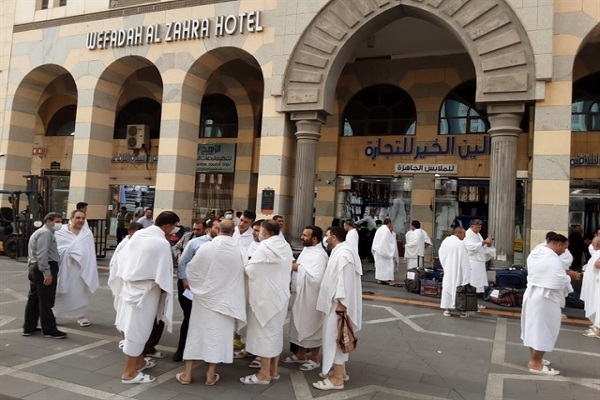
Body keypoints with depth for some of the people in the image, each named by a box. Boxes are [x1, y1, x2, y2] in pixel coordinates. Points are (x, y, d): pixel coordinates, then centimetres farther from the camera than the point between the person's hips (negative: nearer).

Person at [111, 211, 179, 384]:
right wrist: (164, 289, -1)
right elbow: (163, 272, -18)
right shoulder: (162, 243, -22)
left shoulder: (138, 234, 1)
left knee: (134, 326, 20)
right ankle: (129, 373, 13)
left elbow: (122, 258, 8)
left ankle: (138, 361, 37)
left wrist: (125, 278, 18)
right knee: (138, 328, 2)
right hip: (145, 290, -8)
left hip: (130, 285, 8)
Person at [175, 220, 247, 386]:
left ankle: (187, 373, 16)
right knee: (218, 334, 10)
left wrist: (197, 285, 18)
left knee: (197, 332, 10)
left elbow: (191, 269, -1)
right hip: (225, 298, 1)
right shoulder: (239, 251, -10)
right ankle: (211, 374, 17)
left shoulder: (206, 248, -13)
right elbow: (244, 276, 2)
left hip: (205, 296, 0)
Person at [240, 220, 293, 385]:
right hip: (281, 294, 8)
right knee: (275, 331, 16)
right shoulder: (286, 247, 5)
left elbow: (250, 270, -15)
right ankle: (273, 370, 26)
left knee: (264, 332, 1)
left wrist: (246, 266, 7)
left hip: (265, 295, -8)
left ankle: (264, 374, 8)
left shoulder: (264, 247, -18)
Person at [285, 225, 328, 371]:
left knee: (312, 327, 6)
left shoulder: (320, 255, -22)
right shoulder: (306, 250, 8)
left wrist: (299, 267, -23)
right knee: (300, 325, 19)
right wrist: (295, 288, 14)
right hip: (300, 295, 9)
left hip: (312, 297, -9)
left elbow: (316, 278, -31)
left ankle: (314, 359, 22)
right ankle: (300, 355, 34)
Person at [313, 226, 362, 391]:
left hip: (339, 303, -11)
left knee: (335, 339, -4)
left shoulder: (343, 253, -20)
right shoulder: (340, 251, 14)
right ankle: (340, 371, 28)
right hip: (335, 302, 11)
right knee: (337, 338, 17)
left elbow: (345, 279, -25)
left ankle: (337, 378, 4)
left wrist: (341, 303, -25)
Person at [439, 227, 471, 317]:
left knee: (447, 287, 10)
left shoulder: (445, 241, 1)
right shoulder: (460, 243, -17)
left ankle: (447, 309, 12)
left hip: (447, 270, 5)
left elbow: (441, 255, 8)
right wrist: (467, 269, -6)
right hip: (457, 271, -5)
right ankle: (462, 311, 11)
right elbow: (464, 259, -16)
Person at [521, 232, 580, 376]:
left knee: (534, 327, 18)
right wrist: (570, 276, -2)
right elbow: (561, 282, -21)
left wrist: (565, 273, 7)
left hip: (532, 294, 10)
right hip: (545, 299, -10)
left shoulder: (534, 253, 8)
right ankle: (536, 364, 9)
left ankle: (534, 358, 30)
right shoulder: (553, 260, -22)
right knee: (543, 329, 1)